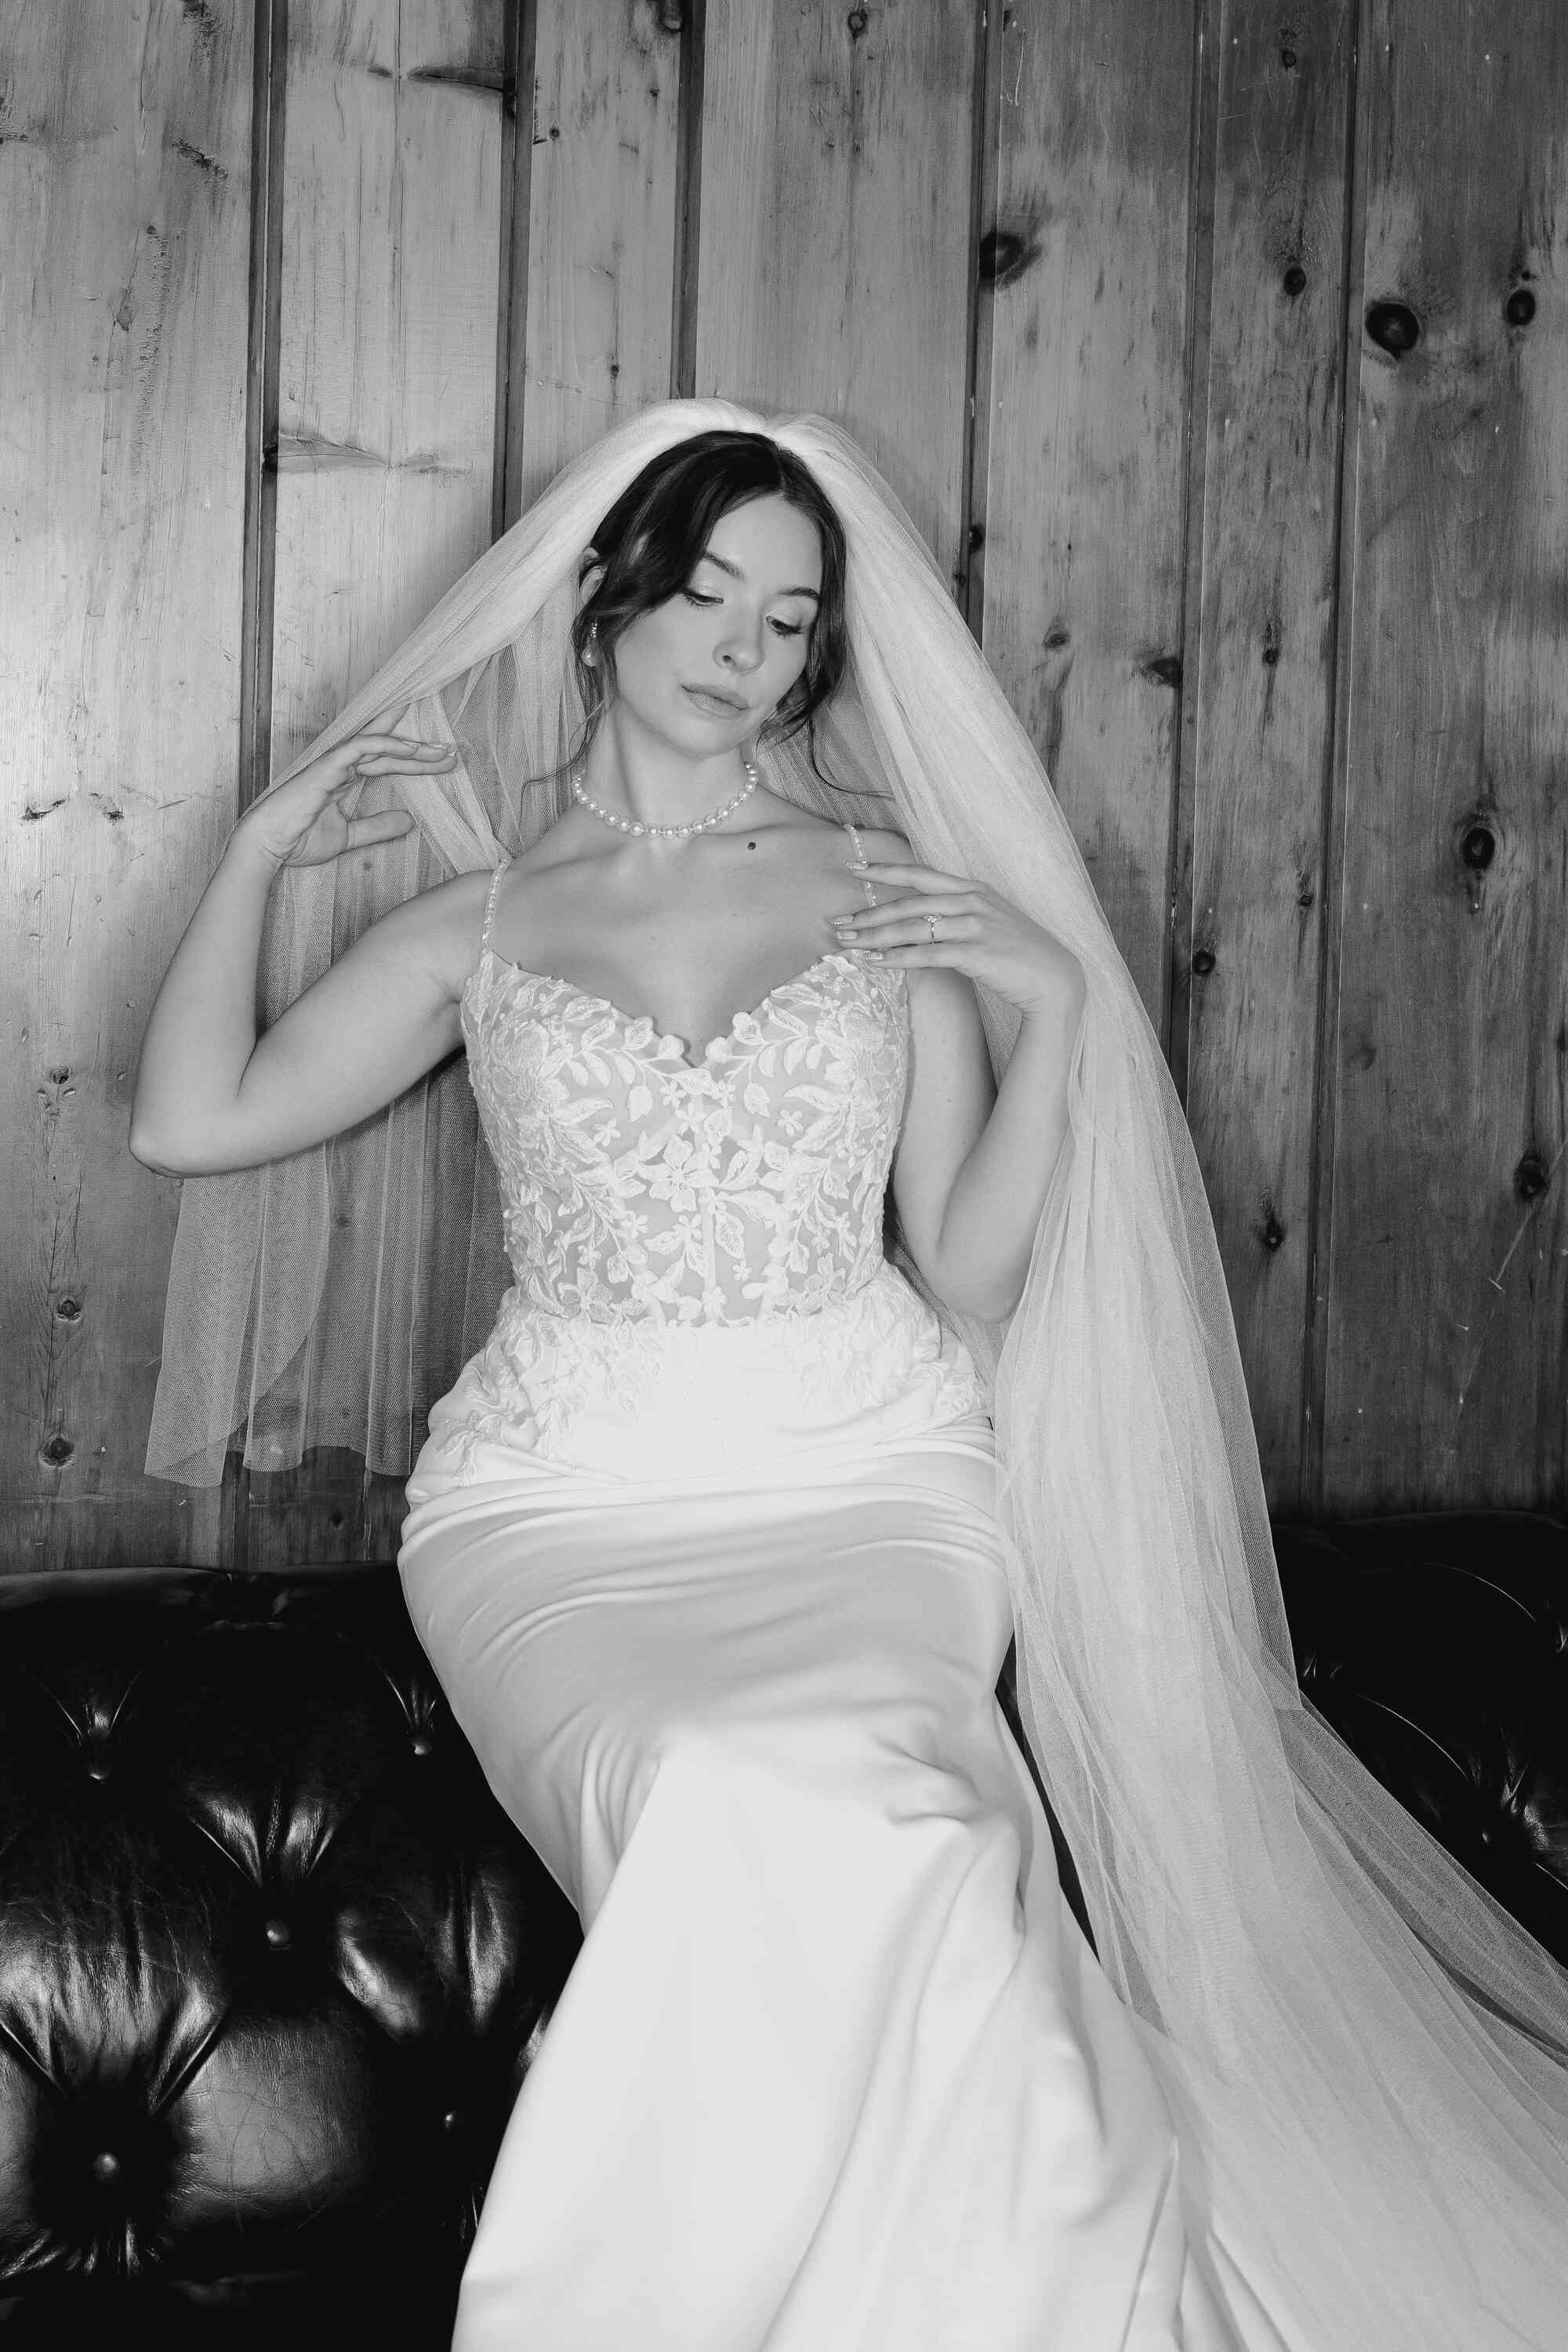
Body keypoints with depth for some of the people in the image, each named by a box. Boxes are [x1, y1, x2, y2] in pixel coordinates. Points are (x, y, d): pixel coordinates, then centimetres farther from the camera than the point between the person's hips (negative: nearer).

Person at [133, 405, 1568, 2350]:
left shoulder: (898, 901, 11)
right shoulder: (482, 923, 12)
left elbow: (968, 1276, 8)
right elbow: (186, 1121, 4)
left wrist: (1055, 1009, -3)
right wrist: (269, 842, 9)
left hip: (864, 1470, 1)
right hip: (564, 1492, 0)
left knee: (838, 1796, -33)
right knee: (717, 1814, -33)